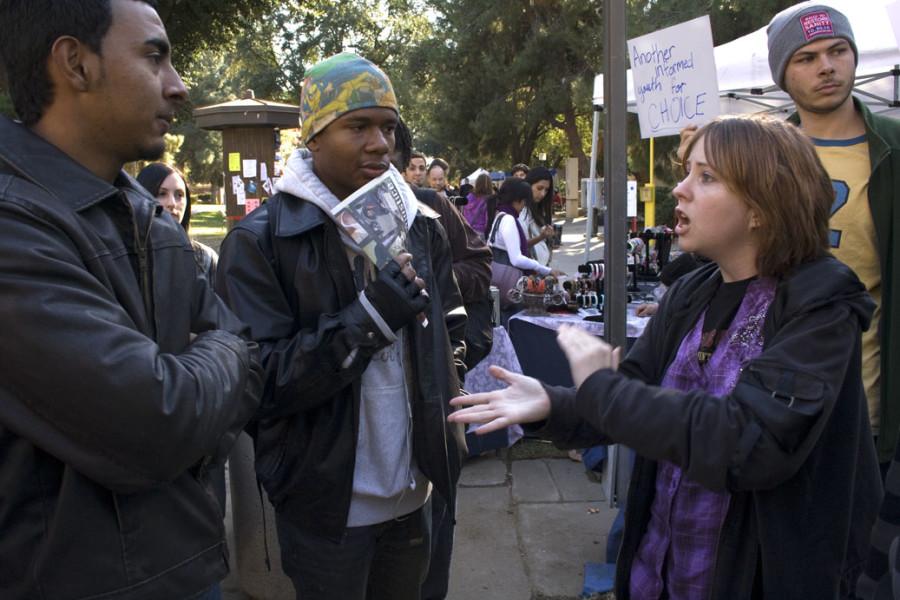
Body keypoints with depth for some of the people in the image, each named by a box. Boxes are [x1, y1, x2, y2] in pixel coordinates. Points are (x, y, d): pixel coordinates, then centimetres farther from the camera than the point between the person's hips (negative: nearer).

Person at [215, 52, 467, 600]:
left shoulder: (422, 225, 3)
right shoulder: (260, 240, -14)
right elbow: (260, 380, -19)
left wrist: (446, 422, -2)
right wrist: (369, 317, -26)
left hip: (413, 492, 5)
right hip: (325, 505, -4)